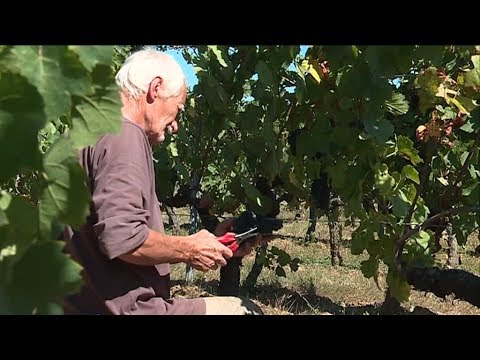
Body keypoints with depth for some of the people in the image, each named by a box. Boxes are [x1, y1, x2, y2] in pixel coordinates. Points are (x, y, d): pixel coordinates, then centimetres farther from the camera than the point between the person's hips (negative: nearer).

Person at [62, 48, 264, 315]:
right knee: (244, 309, 0)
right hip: (124, 309, -10)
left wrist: (207, 244, 15)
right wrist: (189, 249, -11)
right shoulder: (123, 134, -15)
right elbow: (123, 238, -28)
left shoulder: (91, 133, 15)